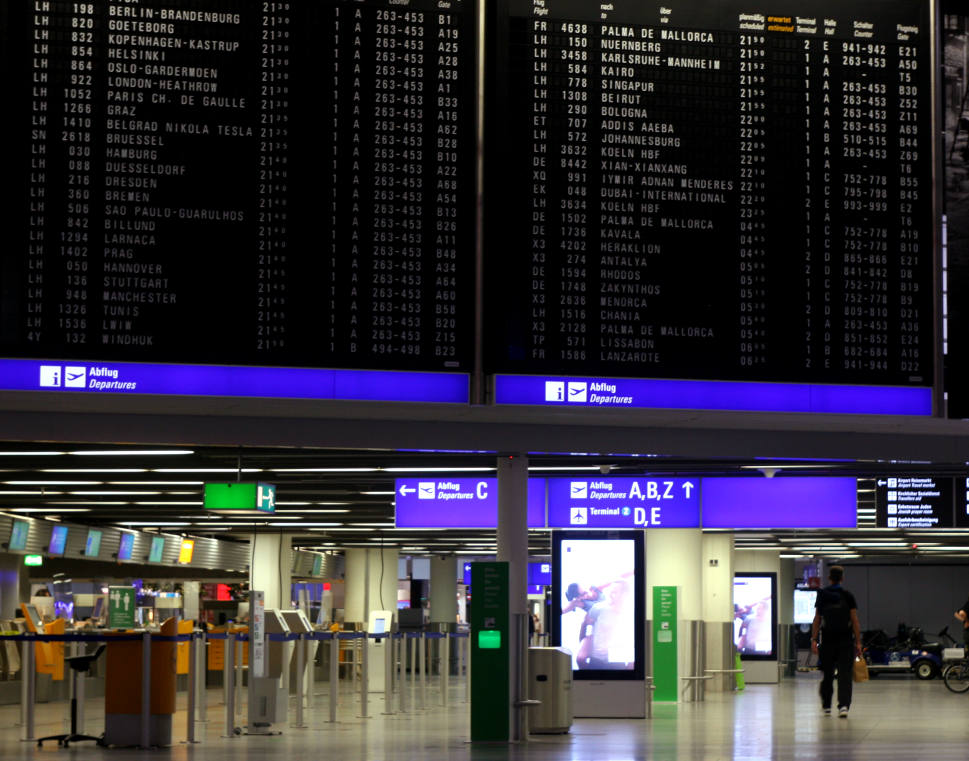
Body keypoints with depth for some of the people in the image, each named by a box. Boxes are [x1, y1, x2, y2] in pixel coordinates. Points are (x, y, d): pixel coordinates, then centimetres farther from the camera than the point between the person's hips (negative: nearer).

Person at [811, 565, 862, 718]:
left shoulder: (822, 595, 1)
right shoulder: (848, 596, -3)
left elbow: (817, 619, 1)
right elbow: (854, 620, -4)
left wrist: (814, 640, 3)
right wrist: (858, 642, -1)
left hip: (827, 641, 2)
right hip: (845, 641, -2)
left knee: (827, 674, 13)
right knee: (844, 674, -3)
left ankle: (826, 706, 23)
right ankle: (843, 705, -17)